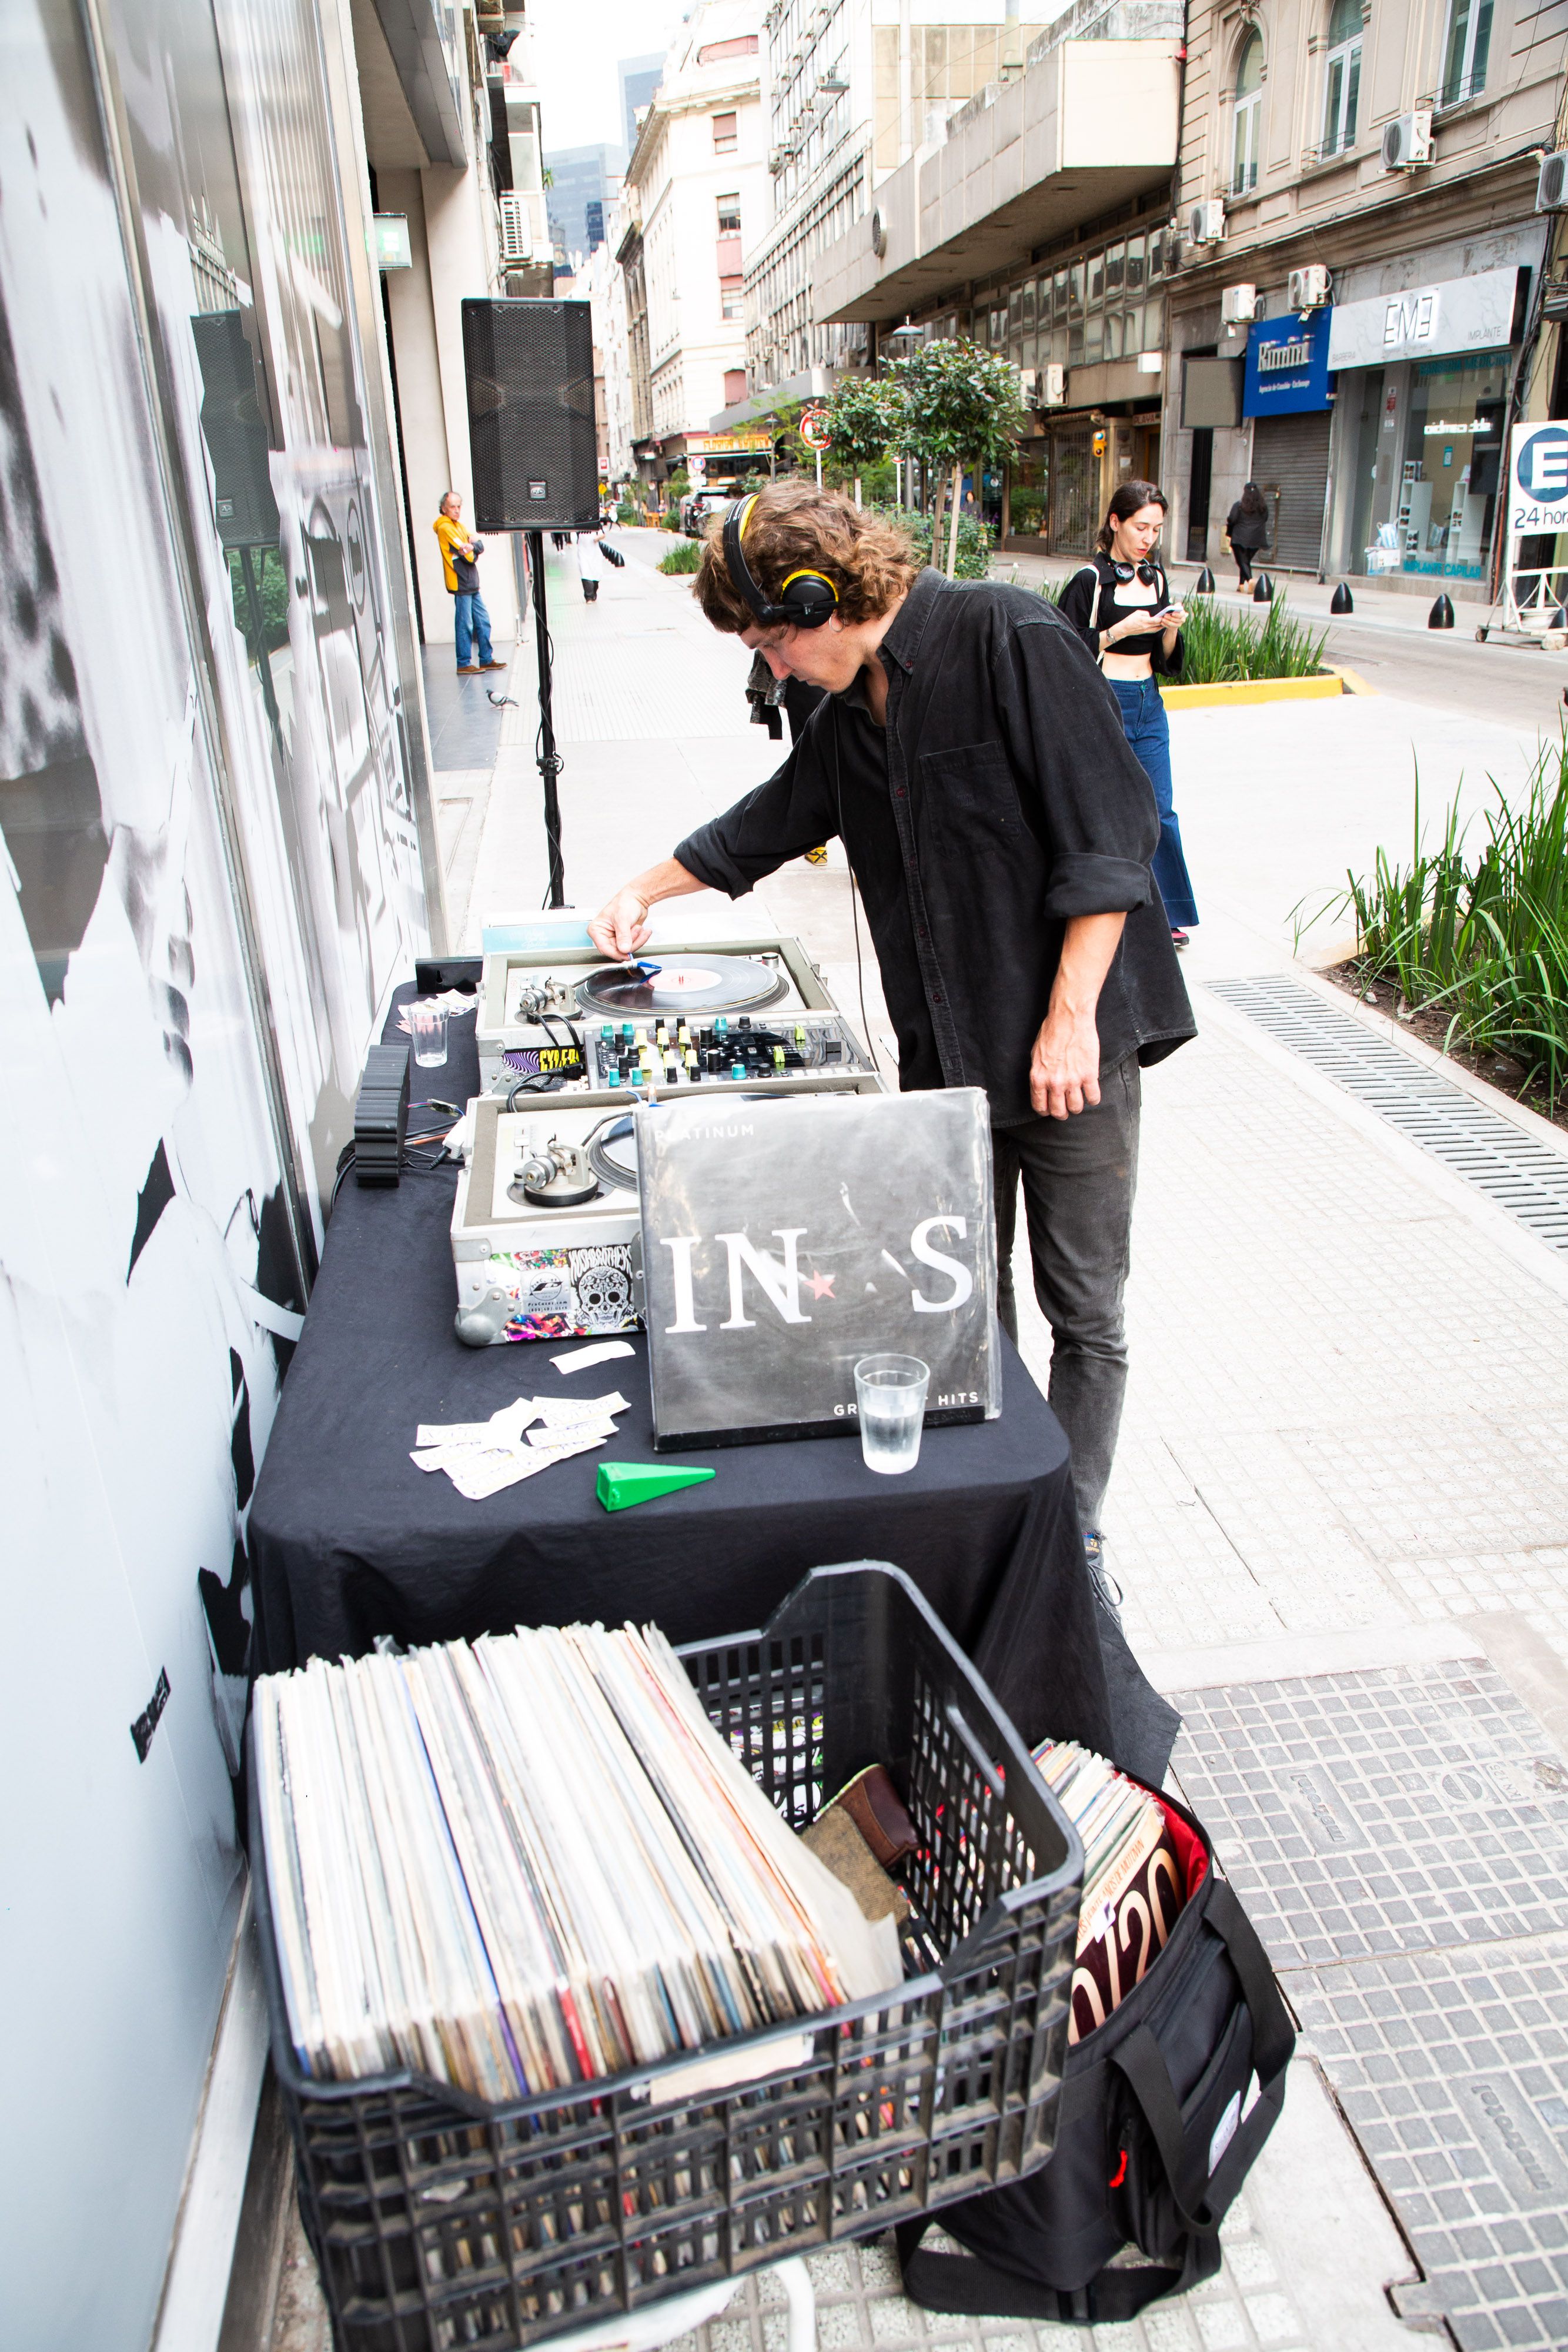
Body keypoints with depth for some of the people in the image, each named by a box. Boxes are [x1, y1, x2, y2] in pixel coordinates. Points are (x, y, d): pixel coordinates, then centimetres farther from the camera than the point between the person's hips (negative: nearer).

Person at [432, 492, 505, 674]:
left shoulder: (458, 525, 16)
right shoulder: (445, 528, -12)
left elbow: (481, 545, 6)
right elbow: (469, 557, -18)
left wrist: (473, 546, -12)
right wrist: (474, 552, 0)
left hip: (471, 583, 9)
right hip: (461, 584, -9)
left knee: (483, 622, 11)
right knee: (465, 625, -5)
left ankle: (486, 659, 17)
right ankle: (463, 664, 0)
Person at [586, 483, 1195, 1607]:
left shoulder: (1011, 639, -12)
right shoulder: (852, 709, 12)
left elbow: (1109, 834, -16)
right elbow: (771, 821, 29)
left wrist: (1070, 1017, -18)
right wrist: (643, 894, 34)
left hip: (1071, 1049, -6)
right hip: (944, 1052, 7)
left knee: (1086, 1313, 5)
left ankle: (1076, 1535, 19)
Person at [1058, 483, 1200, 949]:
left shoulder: (1155, 579, 12)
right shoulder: (1090, 580, -7)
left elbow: (1165, 659, 14)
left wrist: (1171, 629, -6)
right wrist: (1121, 630, -18)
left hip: (1149, 703, 6)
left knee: (1159, 809, 5)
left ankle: (1166, 914, 13)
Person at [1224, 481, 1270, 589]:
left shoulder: (1239, 505, -7)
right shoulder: (1263, 506, 4)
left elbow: (1231, 521, -5)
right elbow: (1265, 520, 11)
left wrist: (1228, 535, 5)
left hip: (1240, 539, -4)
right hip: (1256, 540, 4)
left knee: (1242, 561, -3)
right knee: (1247, 561, 17)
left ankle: (1250, 580, -27)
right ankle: (1241, 585, 15)